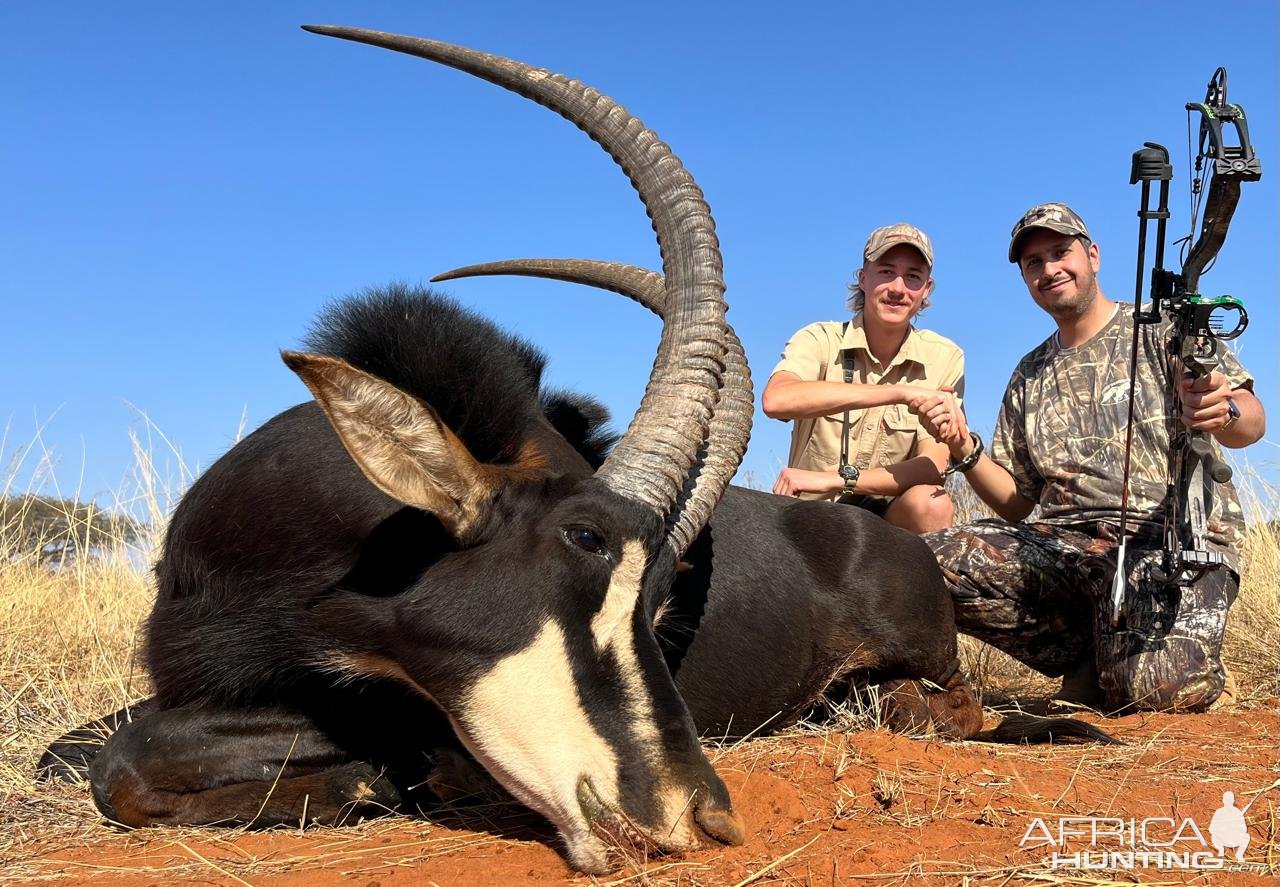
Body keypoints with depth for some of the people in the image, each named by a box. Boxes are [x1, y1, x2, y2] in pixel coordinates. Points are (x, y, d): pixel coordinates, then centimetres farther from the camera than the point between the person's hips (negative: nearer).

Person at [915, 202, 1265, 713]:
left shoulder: (1161, 329, 7)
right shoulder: (1029, 378, 22)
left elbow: (1251, 422, -8)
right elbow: (1017, 502, 18)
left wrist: (1224, 413, -33)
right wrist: (963, 448, -1)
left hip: (1173, 539, -4)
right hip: (1063, 542, 5)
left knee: (1160, 693, -33)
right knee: (933, 560, -23)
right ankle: (1091, 656, -2)